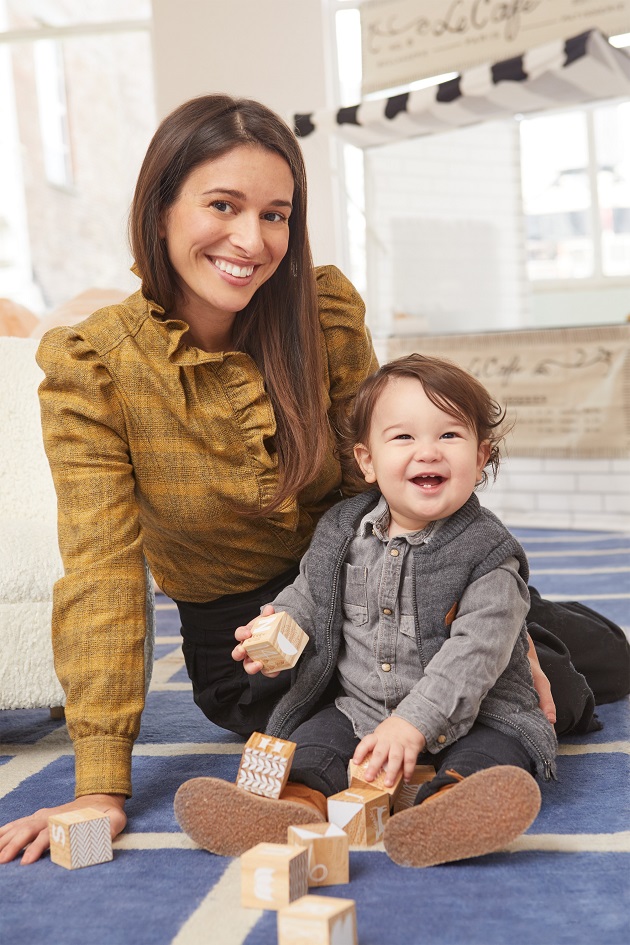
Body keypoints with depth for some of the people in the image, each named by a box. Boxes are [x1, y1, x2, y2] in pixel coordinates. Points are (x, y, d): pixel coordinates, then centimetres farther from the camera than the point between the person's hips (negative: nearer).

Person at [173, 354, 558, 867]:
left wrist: (412, 724, -31)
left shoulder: (487, 553, -12)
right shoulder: (342, 532, 3)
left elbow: (475, 652, -22)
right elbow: (308, 594, 18)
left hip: (471, 714, -3)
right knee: (315, 739, -20)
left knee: (496, 750, -30)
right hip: (357, 707, 4)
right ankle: (298, 805, -46)